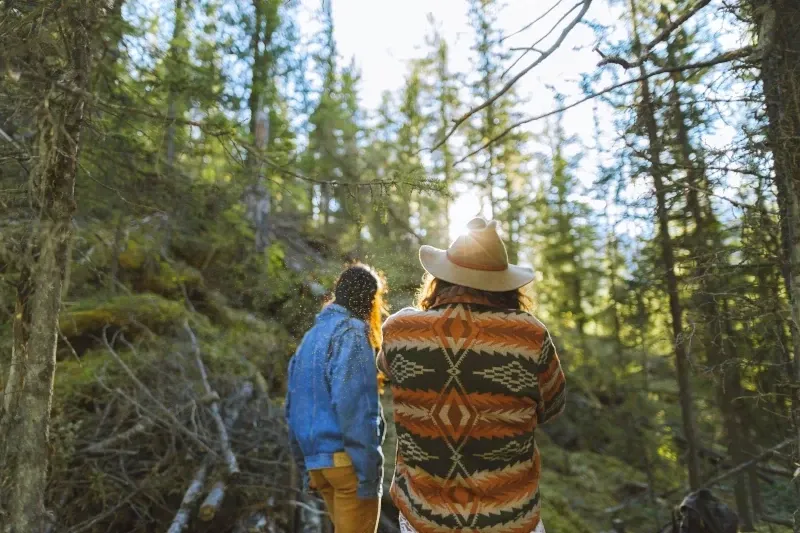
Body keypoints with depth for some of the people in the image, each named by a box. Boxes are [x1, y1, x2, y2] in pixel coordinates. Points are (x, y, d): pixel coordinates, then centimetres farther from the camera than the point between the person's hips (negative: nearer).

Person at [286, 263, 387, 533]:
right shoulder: (351, 332, -9)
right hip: (345, 458, -8)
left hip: (317, 460, 8)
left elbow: (293, 408, 17)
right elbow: (354, 408, -19)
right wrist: (369, 470, -16)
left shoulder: (311, 337, 15)